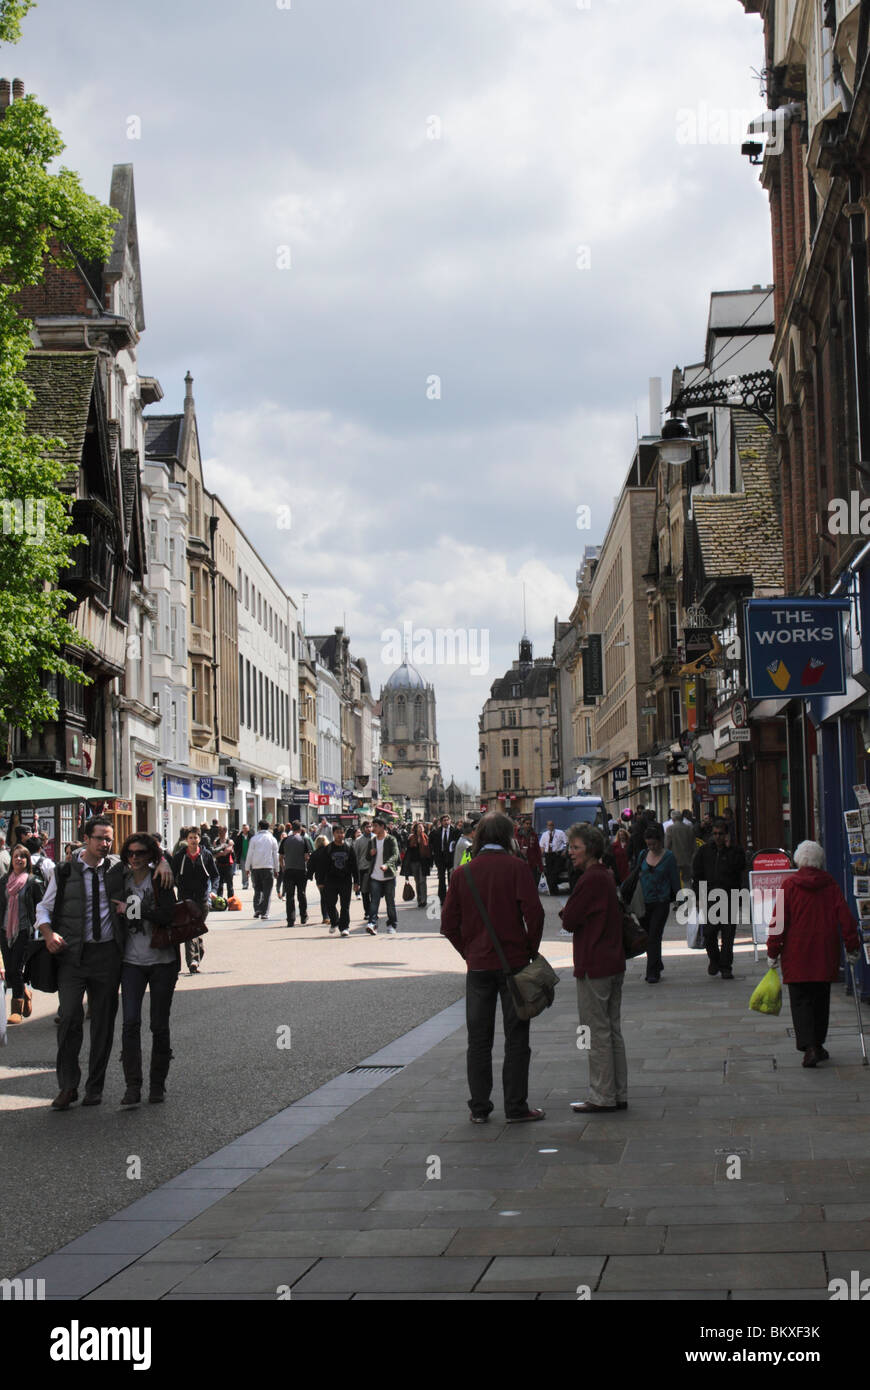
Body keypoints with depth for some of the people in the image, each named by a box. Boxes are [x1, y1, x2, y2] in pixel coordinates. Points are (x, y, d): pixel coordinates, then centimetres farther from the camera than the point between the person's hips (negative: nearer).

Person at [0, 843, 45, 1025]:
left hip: (24, 931, -5)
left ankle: (17, 1010, -2)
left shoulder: (34, 882, -3)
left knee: (16, 970, -9)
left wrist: (37, 926, -8)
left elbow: (41, 906, -2)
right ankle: (25, 993, 32)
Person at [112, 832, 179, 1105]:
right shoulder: (121, 880, 7)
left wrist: (132, 909, -15)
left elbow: (167, 916, -17)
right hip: (132, 962, 2)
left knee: (159, 1025, 5)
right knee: (130, 1022, -10)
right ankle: (132, 1086, -8)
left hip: (162, 961, -2)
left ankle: (158, 1084, 17)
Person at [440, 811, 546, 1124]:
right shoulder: (517, 867, -7)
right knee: (516, 1036, 6)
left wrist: (469, 952, 11)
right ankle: (515, 1107, 7)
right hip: (514, 962, -2)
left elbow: (449, 924, 1)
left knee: (478, 1038, 10)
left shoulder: (463, 873, 1)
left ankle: (479, 1108, 13)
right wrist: (531, 949, -3)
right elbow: (534, 912, -15)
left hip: (478, 965, 2)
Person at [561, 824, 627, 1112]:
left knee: (597, 1033, -3)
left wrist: (565, 912, 4)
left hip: (594, 966, -10)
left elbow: (569, 921, -16)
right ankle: (618, 1094, 18)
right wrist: (572, 913, 6)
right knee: (613, 1030, 13)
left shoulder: (590, 880, -17)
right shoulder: (607, 876, 13)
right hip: (614, 963, 10)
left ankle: (602, 1097, 1)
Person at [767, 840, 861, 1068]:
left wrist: (773, 952, -2)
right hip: (825, 955, 3)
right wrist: (852, 948, 9)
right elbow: (845, 918, 1)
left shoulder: (790, 885, -6)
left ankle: (809, 1047, -16)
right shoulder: (830, 885, 1)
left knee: (800, 1001, 1)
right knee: (820, 1000, 17)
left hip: (797, 955, -3)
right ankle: (818, 1045, 25)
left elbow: (779, 921, -8)